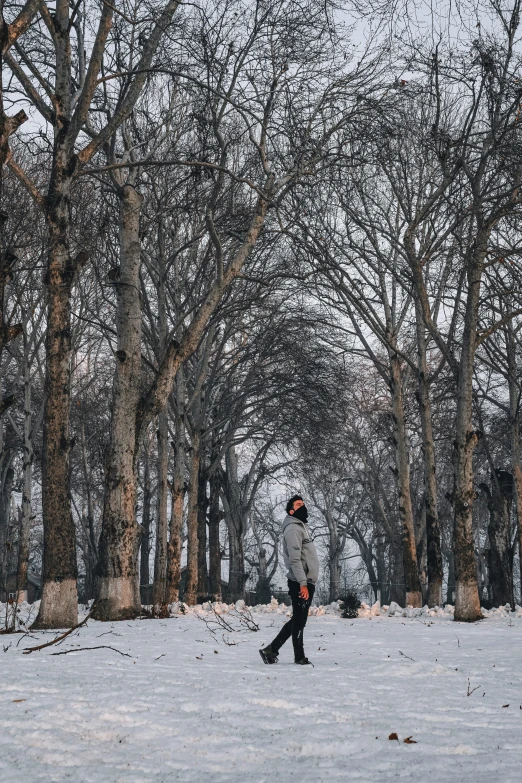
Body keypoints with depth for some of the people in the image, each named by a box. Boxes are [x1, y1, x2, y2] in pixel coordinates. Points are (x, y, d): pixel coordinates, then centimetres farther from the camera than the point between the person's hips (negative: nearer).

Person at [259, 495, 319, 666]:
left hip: (307, 582, 10)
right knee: (299, 621, -2)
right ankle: (300, 657, 6)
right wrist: (303, 583, -25)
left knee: (298, 620, 12)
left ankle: (271, 650, 14)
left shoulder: (302, 527, 21)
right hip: (301, 583, -10)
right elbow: (294, 559, -20)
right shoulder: (293, 529, -11)